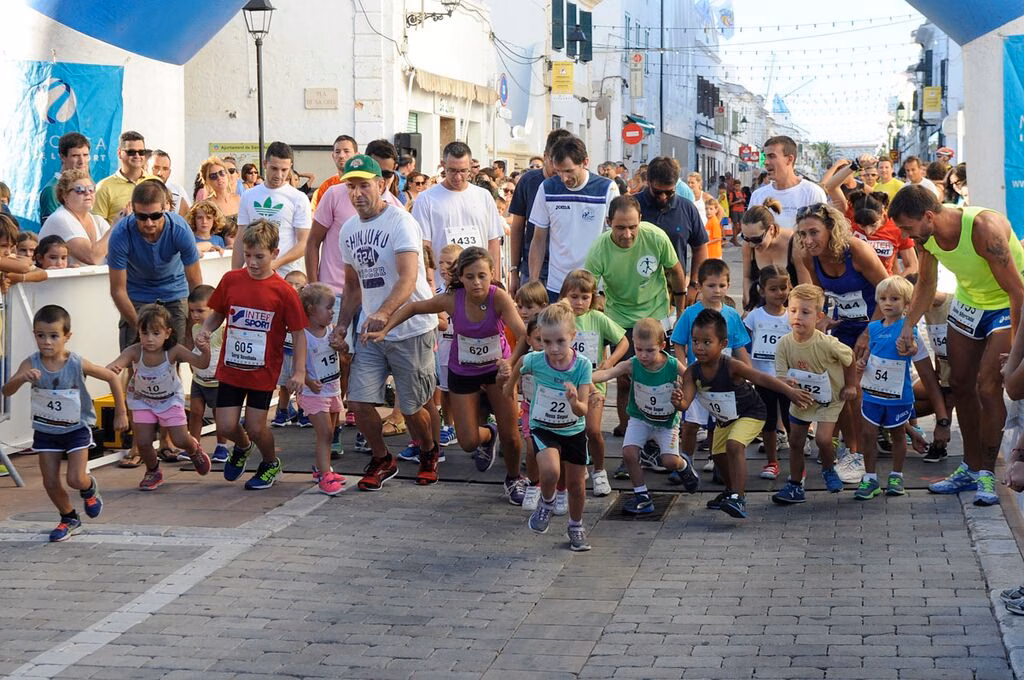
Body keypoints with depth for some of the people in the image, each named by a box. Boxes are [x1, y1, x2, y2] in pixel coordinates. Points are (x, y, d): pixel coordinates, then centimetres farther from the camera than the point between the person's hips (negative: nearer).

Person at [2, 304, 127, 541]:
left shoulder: (78, 364, -22)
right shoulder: (31, 364, -19)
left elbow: (112, 377, -9)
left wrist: (121, 413, -4)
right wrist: (22, 378, -50)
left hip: (76, 428, -2)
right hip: (45, 431, 2)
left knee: (75, 479, -12)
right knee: (50, 482, 5)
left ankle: (90, 488, 26)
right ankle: (69, 519, 32)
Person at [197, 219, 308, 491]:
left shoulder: (283, 292, -10)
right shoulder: (231, 280, -2)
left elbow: (299, 332, -6)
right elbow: (217, 313, 12)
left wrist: (299, 371, -12)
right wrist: (205, 330, -9)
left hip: (263, 372, -3)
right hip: (230, 367, 3)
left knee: (256, 427, 0)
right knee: (226, 425, 0)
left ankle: (271, 463, 31)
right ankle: (242, 448, 36)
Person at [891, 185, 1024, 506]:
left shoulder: (983, 227, -35)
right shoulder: (926, 234, -14)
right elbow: (926, 283, 6)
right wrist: (908, 326, -5)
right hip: (967, 302, 7)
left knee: (987, 387, -15)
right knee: (960, 384, 10)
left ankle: (987, 472, -1)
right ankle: (971, 468, 24)